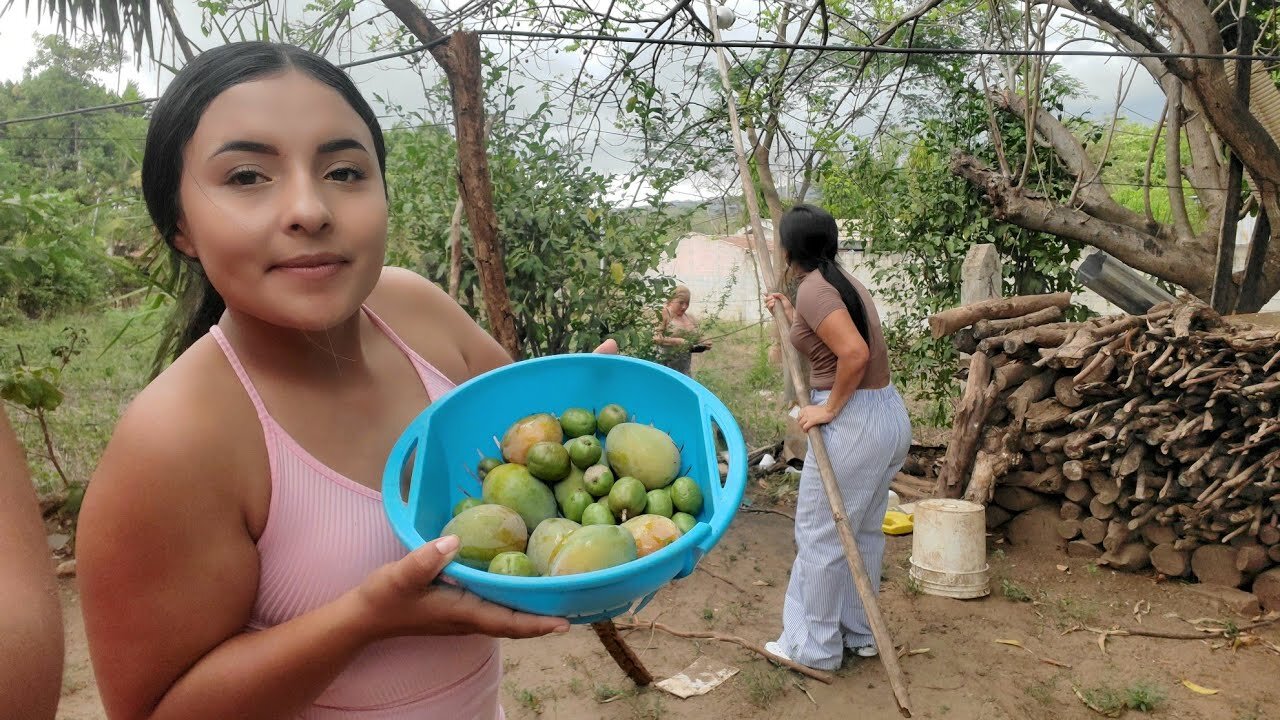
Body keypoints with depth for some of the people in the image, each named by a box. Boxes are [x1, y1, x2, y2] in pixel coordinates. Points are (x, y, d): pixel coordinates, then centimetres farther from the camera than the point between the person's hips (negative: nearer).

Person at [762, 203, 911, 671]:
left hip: (854, 419, -10)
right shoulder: (842, 279, 13)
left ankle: (813, 647, 15)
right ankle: (859, 633, 32)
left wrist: (829, 407, -16)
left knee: (820, 536, 3)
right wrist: (791, 315, 23)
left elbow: (855, 354, -27)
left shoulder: (813, 288, -15)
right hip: (888, 412, 10)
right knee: (864, 531, 19)